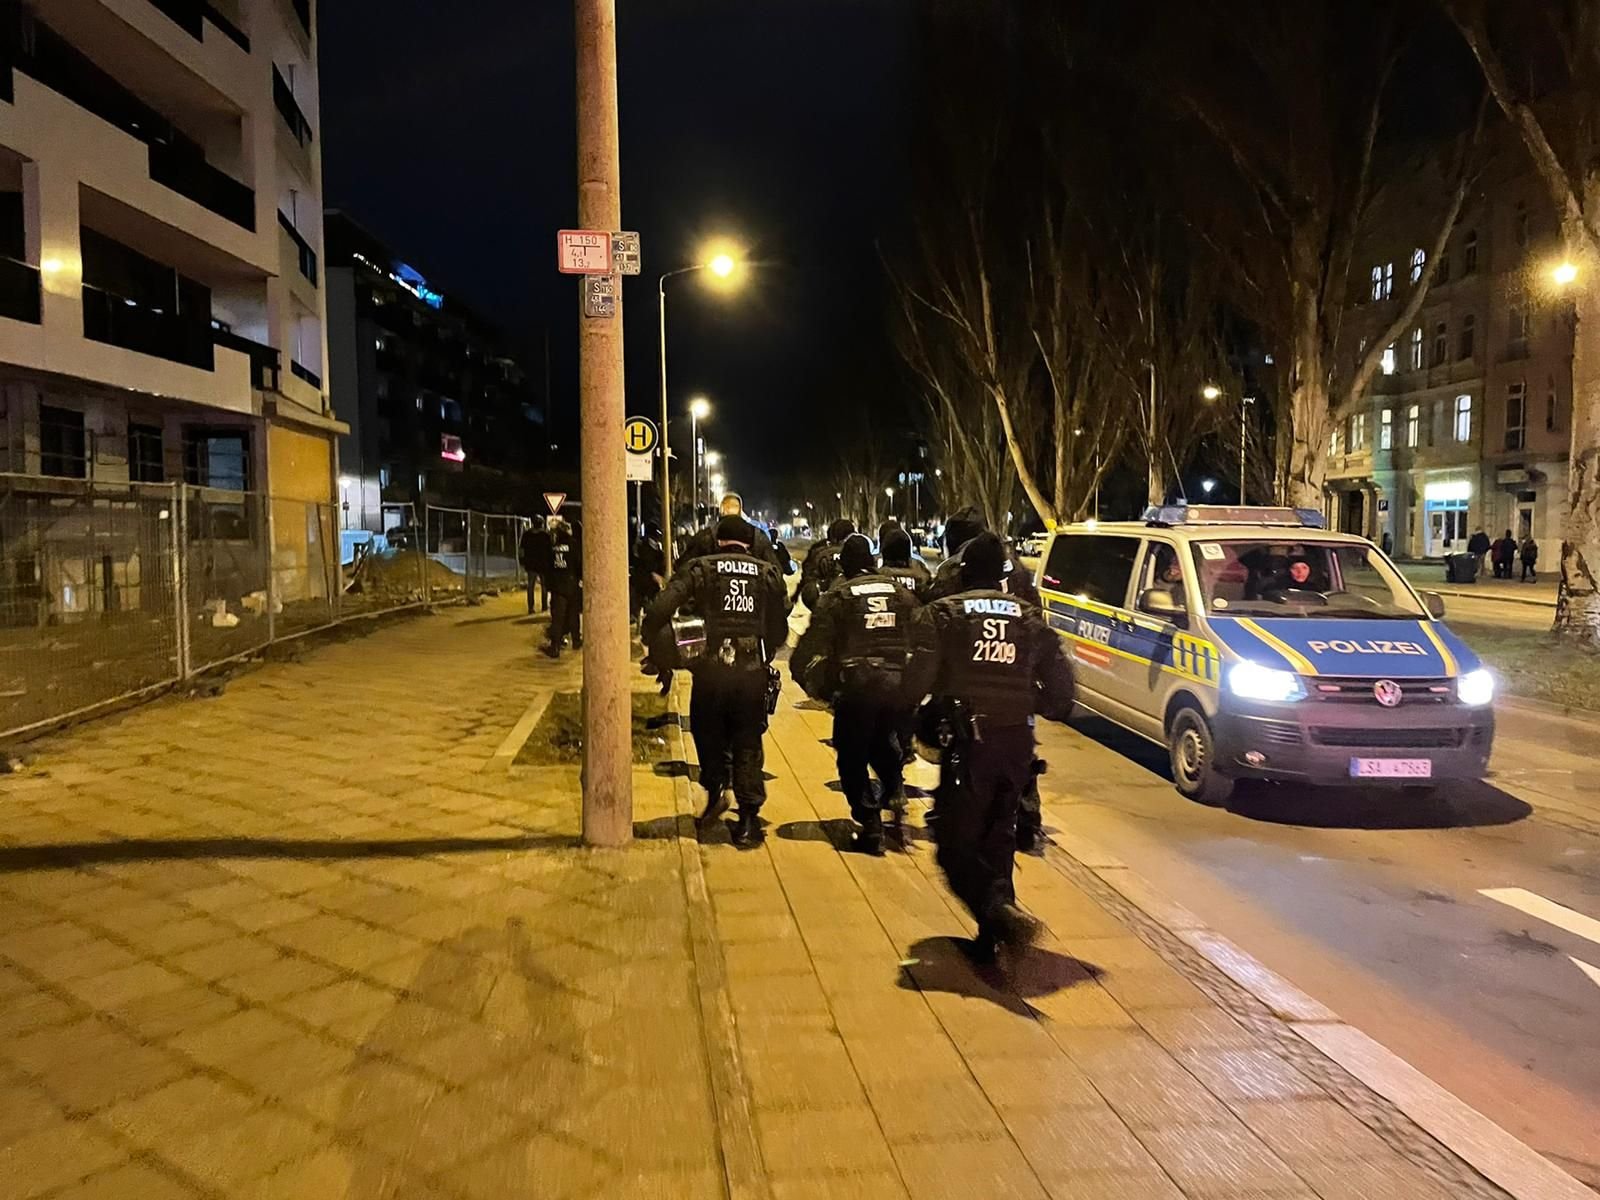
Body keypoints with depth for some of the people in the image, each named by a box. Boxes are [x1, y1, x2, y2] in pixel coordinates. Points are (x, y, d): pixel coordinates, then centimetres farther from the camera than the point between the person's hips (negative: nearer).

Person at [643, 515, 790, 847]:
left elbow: (659, 610, -9)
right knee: (747, 744, 10)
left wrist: (650, 641, 6)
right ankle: (748, 819, 12)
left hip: (711, 668, -2)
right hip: (753, 671, 2)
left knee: (708, 732, 22)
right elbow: (780, 629, 8)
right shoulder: (768, 573, 8)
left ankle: (716, 788, 9)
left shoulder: (701, 569, 2)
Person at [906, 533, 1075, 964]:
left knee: (956, 840, 2)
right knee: (998, 836, 18)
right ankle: (993, 932, 20)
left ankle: (998, 913, -21)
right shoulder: (1030, 617, 11)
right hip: (1018, 741, 5)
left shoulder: (942, 614, -1)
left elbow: (918, 678, -13)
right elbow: (1060, 684, 9)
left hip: (968, 740, -5)